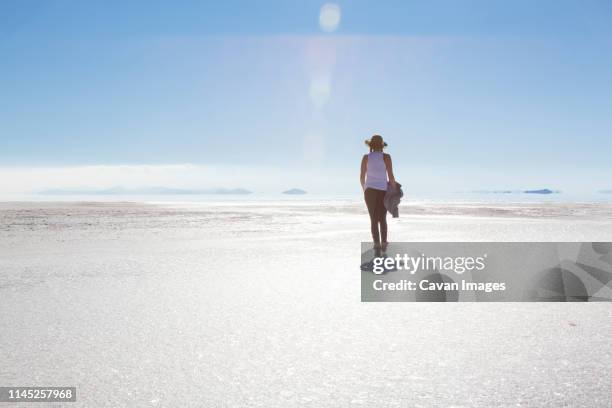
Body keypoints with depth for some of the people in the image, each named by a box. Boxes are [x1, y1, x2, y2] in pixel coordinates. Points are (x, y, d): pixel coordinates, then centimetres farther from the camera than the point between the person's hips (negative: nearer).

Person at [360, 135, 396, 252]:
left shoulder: (366, 157, 1)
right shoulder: (386, 157, -4)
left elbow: (362, 177, 2)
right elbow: (391, 176, -7)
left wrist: (364, 190, 18)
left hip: (370, 190, 0)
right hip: (383, 190, 0)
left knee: (374, 219, 6)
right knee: (382, 219, 14)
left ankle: (377, 244, -4)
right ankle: (383, 243, 4)